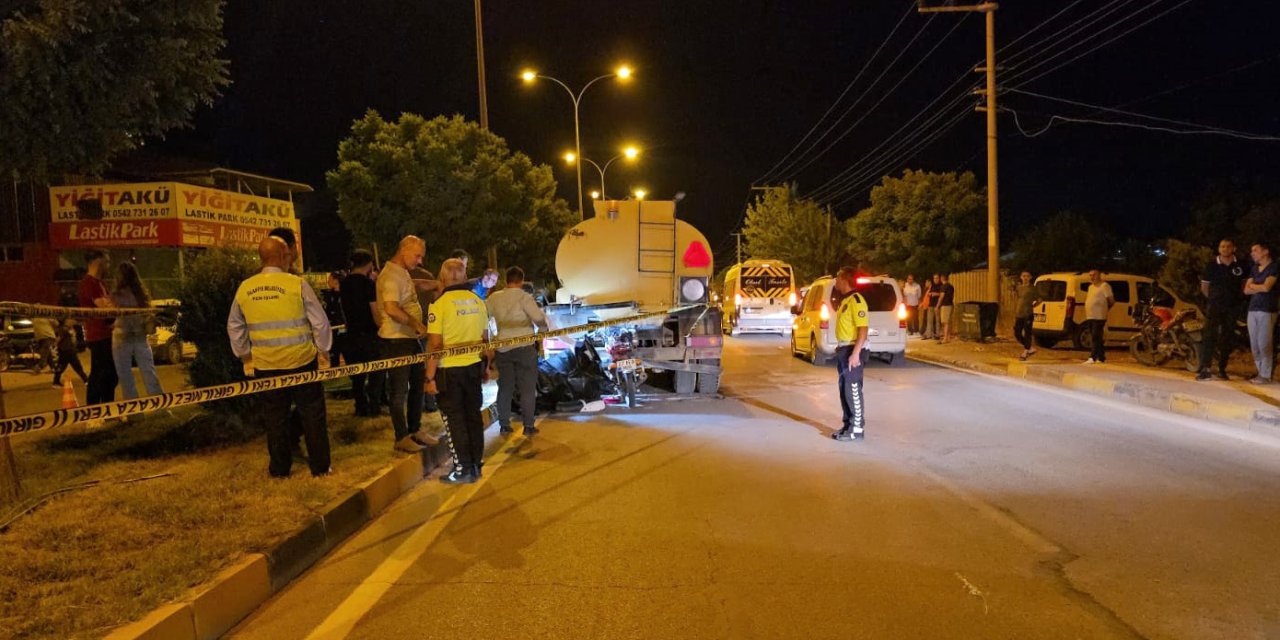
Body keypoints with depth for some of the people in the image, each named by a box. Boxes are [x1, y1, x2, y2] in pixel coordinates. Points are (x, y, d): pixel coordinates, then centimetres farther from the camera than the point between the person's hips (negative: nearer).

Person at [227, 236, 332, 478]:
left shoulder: (244, 288, 0)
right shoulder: (297, 284, -12)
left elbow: (234, 327, 10)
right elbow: (320, 321, -8)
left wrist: (245, 357, 21)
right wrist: (324, 353, 5)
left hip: (265, 365, 3)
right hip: (301, 361, -3)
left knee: (275, 418, 14)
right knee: (312, 415, 9)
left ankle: (279, 469, 23)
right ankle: (320, 467, 14)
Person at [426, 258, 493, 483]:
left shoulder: (439, 304, -12)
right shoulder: (477, 301, 4)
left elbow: (435, 344, -16)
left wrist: (430, 377, -11)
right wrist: (485, 366, 21)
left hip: (449, 369, -5)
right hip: (474, 366, 5)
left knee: (455, 420, 4)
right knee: (473, 415, 14)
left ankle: (463, 469, 9)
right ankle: (476, 465, 22)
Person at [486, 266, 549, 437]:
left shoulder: (494, 297, 4)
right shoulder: (523, 296, -8)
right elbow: (539, 318, -15)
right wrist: (544, 328, 5)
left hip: (503, 348, 4)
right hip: (524, 346, -4)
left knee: (505, 388, 12)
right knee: (527, 388, 3)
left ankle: (504, 425, 16)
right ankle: (528, 426, 4)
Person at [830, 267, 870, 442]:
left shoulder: (856, 300, -16)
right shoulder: (845, 300, 15)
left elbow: (863, 329, -21)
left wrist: (855, 354, -26)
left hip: (853, 350, -10)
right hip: (843, 349, 10)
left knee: (853, 391, -5)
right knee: (844, 390, 13)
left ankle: (857, 429, 1)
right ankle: (848, 425, 21)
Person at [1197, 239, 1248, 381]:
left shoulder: (1242, 266, 2)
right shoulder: (1211, 266, -1)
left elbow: (1245, 284, 13)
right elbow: (1204, 287, 7)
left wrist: (1240, 298, 5)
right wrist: (1213, 299, 4)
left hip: (1233, 308, 2)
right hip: (1214, 306, -2)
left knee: (1226, 338, 7)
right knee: (1209, 336, -12)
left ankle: (1222, 369, 14)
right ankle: (1204, 369, -15)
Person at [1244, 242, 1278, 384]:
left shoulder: (1274, 267, -4)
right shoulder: (1254, 269, 17)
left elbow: (1266, 287, -14)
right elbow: (1246, 290, 11)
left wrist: (1252, 285, 3)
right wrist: (1260, 288, -5)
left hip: (1267, 310, -7)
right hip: (1252, 310, 7)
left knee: (1264, 344, -8)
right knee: (1254, 345, 6)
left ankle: (1266, 376, -5)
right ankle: (1260, 372, 12)